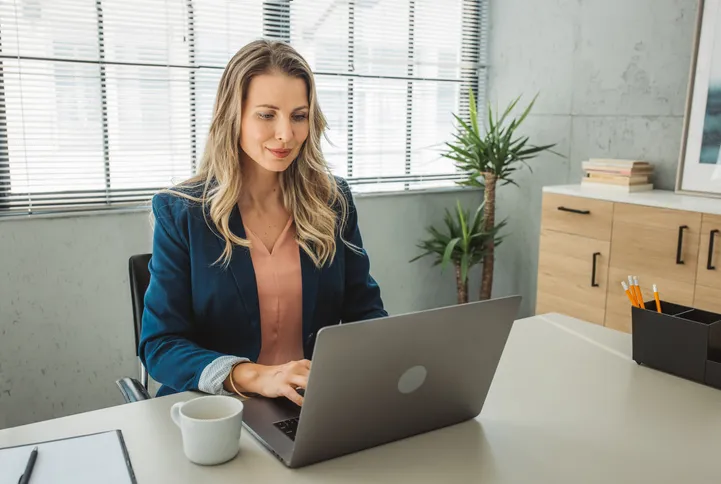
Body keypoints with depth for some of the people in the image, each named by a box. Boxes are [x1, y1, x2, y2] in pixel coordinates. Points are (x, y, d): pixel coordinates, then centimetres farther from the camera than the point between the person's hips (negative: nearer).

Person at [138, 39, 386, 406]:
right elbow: (158, 345, -6)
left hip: (320, 404, 3)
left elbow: (363, 310, 8)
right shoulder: (180, 212, -3)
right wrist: (255, 376, -23)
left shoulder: (333, 200, 4)